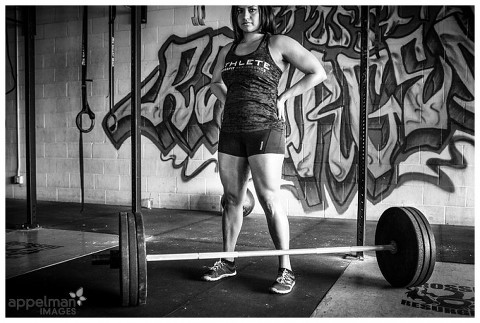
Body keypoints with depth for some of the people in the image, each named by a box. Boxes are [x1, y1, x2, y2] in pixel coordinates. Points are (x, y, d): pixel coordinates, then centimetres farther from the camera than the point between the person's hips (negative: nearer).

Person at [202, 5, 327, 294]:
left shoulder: (278, 44, 0)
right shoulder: (228, 50, 16)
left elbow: (318, 72, -2)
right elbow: (215, 82, 32)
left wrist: (282, 98, -5)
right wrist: (230, 101, 13)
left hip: (265, 129, -5)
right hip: (231, 130, 6)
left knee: (269, 199, -8)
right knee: (232, 198, 10)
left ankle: (286, 270, 0)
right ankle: (227, 261, 21)